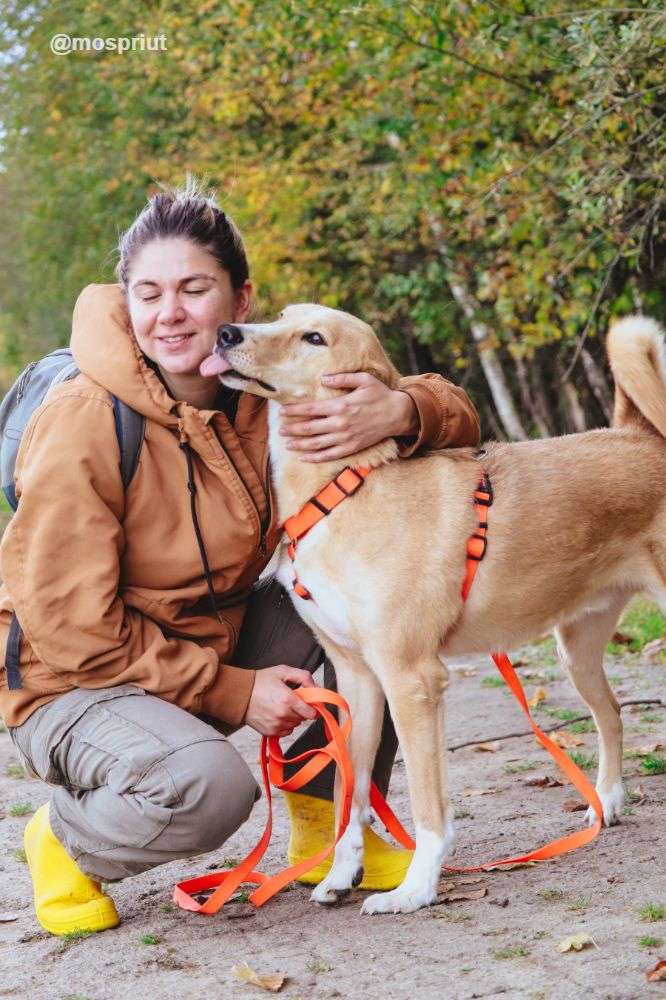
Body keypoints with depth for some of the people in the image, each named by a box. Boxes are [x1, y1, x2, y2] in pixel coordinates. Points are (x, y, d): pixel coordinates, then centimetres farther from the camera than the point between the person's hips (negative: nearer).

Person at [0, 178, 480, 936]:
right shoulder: (83, 428, -23)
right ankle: (65, 839, -1)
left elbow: (457, 417, -5)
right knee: (208, 783, -36)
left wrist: (398, 411, -31)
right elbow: (71, 627, -20)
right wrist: (232, 692, -19)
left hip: (220, 639, 6)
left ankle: (327, 824, 5)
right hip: (75, 682, -6)